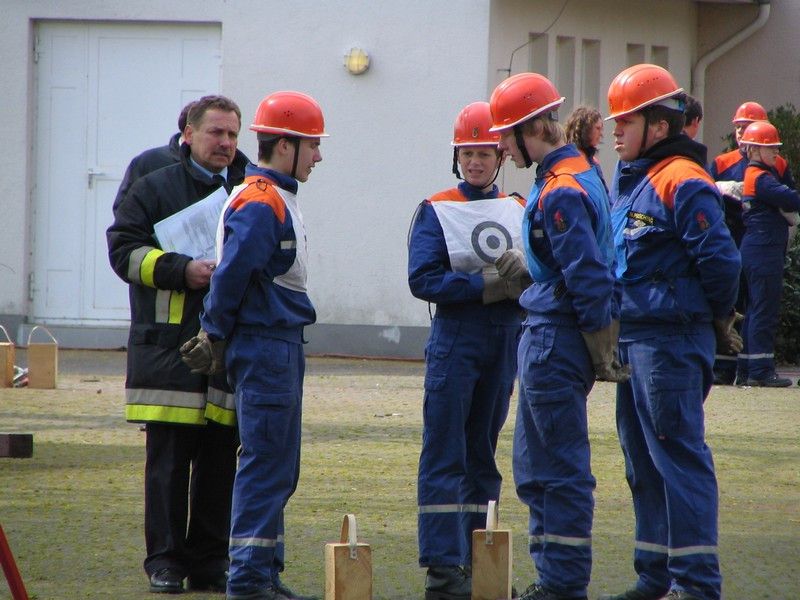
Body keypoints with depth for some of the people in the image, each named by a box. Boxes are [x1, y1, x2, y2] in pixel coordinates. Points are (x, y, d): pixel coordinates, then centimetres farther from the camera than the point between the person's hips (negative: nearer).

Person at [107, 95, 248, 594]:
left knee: (220, 461, 4)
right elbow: (124, 250, -2)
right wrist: (181, 271, -15)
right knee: (169, 459, -3)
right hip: (169, 345, -3)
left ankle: (211, 562, 11)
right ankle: (165, 562, 3)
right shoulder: (156, 188, 4)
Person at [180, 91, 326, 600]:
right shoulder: (259, 204, -16)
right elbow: (231, 274, -21)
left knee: (278, 468, 13)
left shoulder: (277, 200, 17)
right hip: (265, 346, -10)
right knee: (266, 464, -8)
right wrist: (216, 338, -10)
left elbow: (232, 275, 20)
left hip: (282, 346, 10)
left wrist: (217, 337, 15)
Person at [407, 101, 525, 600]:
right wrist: (486, 284, -17)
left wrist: (519, 282, -14)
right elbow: (423, 279, -12)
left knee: (484, 453, 10)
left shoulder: (520, 210, 10)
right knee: (445, 456, -7)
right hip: (455, 338, -5)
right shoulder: (436, 211, -2)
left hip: (506, 340, 5)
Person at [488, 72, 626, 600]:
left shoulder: (560, 193, -19)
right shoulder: (579, 173, 13)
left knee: (561, 470, -5)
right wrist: (520, 264, 19)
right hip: (546, 340, 11)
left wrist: (602, 353, -17)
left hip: (554, 341, -11)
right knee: (535, 470, 16)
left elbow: (589, 277, -22)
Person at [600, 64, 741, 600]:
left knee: (679, 456, -9)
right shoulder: (628, 180, 15)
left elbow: (720, 259, -18)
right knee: (643, 462, 14)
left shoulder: (683, 183, -14)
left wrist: (718, 320, -4)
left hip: (671, 340, -10)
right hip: (633, 339, 10)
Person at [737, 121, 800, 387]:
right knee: (765, 310, -8)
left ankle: (747, 368, 17)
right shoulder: (761, 178, -14)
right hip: (764, 251, -10)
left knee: (755, 309, 14)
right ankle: (761, 371, -8)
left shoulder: (752, 174, 17)